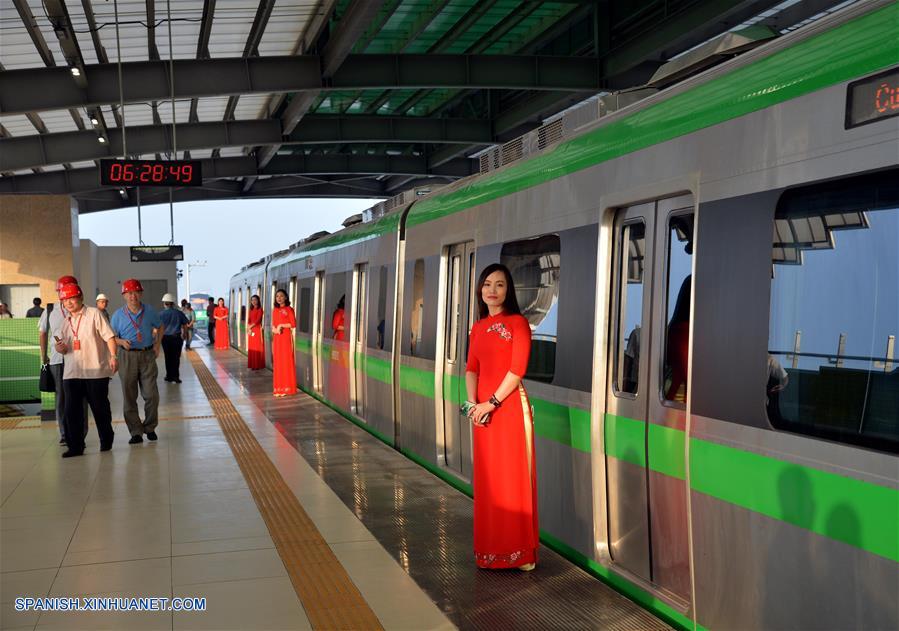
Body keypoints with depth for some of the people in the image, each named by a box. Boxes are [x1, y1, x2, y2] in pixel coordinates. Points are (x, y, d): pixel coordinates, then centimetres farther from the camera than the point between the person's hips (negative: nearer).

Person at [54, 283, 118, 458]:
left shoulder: (93, 314, -2)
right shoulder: (66, 321, 14)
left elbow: (109, 336, -7)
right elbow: (65, 348, 21)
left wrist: (113, 356, -19)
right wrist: (61, 348, -3)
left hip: (96, 371, -5)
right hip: (71, 372, 5)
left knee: (100, 408, 6)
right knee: (72, 410, -2)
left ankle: (106, 441, 23)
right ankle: (75, 446, 4)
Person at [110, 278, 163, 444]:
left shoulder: (149, 311, 2)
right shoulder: (118, 315, -2)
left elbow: (159, 327, 20)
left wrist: (157, 344, 9)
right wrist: (122, 342, -18)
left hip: (147, 355, 1)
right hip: (127, 357, -1)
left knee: (151, 395, 0)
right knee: (129, 397, 2)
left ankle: (150, 428, 19)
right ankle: (136, 432, 10)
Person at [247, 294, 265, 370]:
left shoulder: (260, 309, -5)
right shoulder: (251, 310, 15)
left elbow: (258, 320, -12)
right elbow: (248, 320, 10)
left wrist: (250, 326, -10)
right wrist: (249, 328, -5)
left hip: (257, 329, -7)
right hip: (251, 330, 7)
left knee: (257, 347, -6)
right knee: (251, 347, 6)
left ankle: (258, 365, -5)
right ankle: (252, 364, 9)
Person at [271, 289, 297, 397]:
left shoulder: (289, 309, -4)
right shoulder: (275, 310, 14)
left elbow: (293, 324, -10)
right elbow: (273, 325, 16)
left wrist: (281, 326, -11)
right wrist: (275, 329, -4)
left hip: (286, 337, -6)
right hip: (277, 338, 6)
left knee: (286, 361, -4)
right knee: (277, 362, 5)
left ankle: (287, 388, -2)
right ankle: (279, 387, 8)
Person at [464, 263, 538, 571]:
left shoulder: (517, 323, -5)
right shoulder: (478, 327, 14)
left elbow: (517, 370, -12)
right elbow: (472, 368, 10)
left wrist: (492, 403, -14)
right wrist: (472, 403, -6)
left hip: (509, 405, -6)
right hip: (483, 409, 6)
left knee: (512, 477, -3)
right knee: (486, 477, 9)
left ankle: (519, 550, 6)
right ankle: (489, 547, 20)